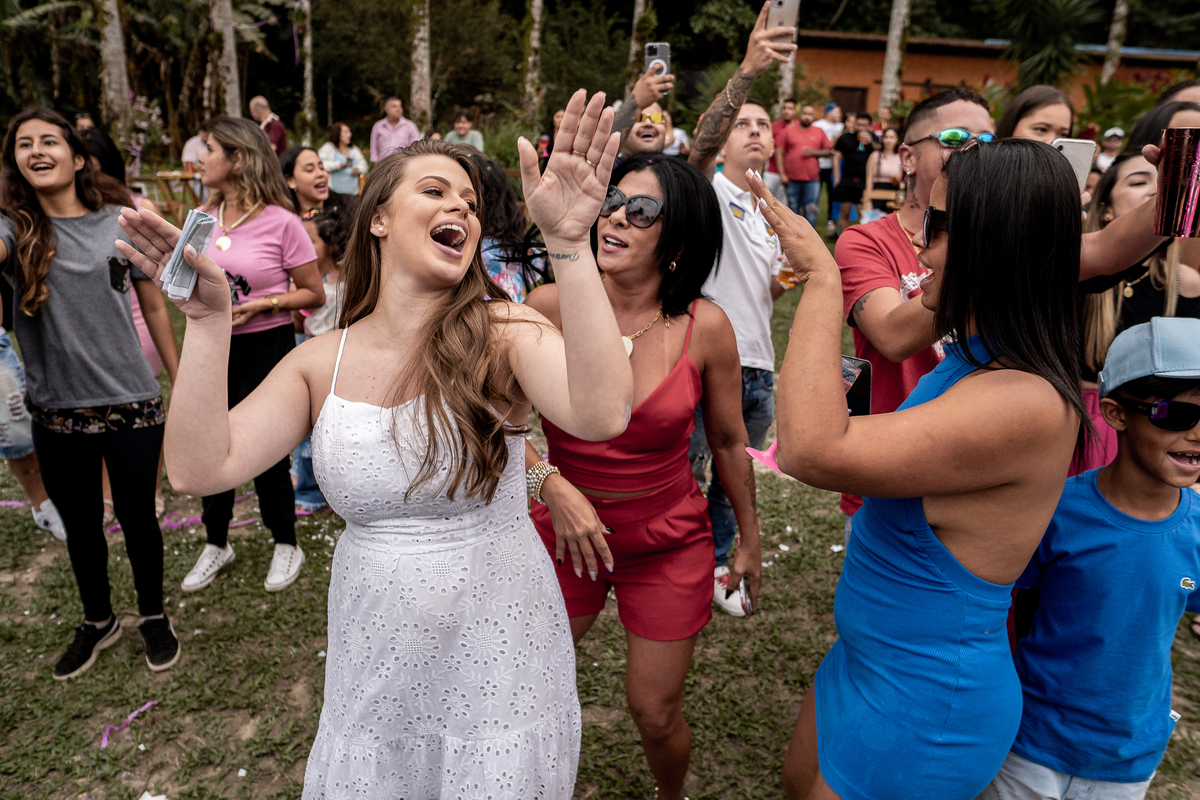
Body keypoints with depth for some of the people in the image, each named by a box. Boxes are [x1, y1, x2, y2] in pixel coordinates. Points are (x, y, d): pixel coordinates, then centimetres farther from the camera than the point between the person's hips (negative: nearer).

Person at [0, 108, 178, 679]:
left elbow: (153, 305, 4)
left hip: (131, 402, -1)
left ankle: (154, 618, 35)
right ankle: (98, 621, 40)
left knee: (136, 518, 11)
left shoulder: (121, 222, -2)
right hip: (57, 410, 2)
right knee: (80, 526, 17)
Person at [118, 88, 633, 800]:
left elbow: (602, 415, -35)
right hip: (374, 660, 3)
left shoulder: (504, 335, -15)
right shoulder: (322, 362, -4)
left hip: (498, 655, -3)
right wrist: (209, 321, -19)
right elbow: (203, 468, -13)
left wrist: (568, 241, -40)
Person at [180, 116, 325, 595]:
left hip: (267, 348, -5)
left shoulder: (281, 223, -12)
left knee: (266, 452, 4)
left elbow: (314, 294, -8)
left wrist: (262, 305, -19)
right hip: (212, 348, 5)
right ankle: (216, 544, 35)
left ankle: (286, 545, 28)